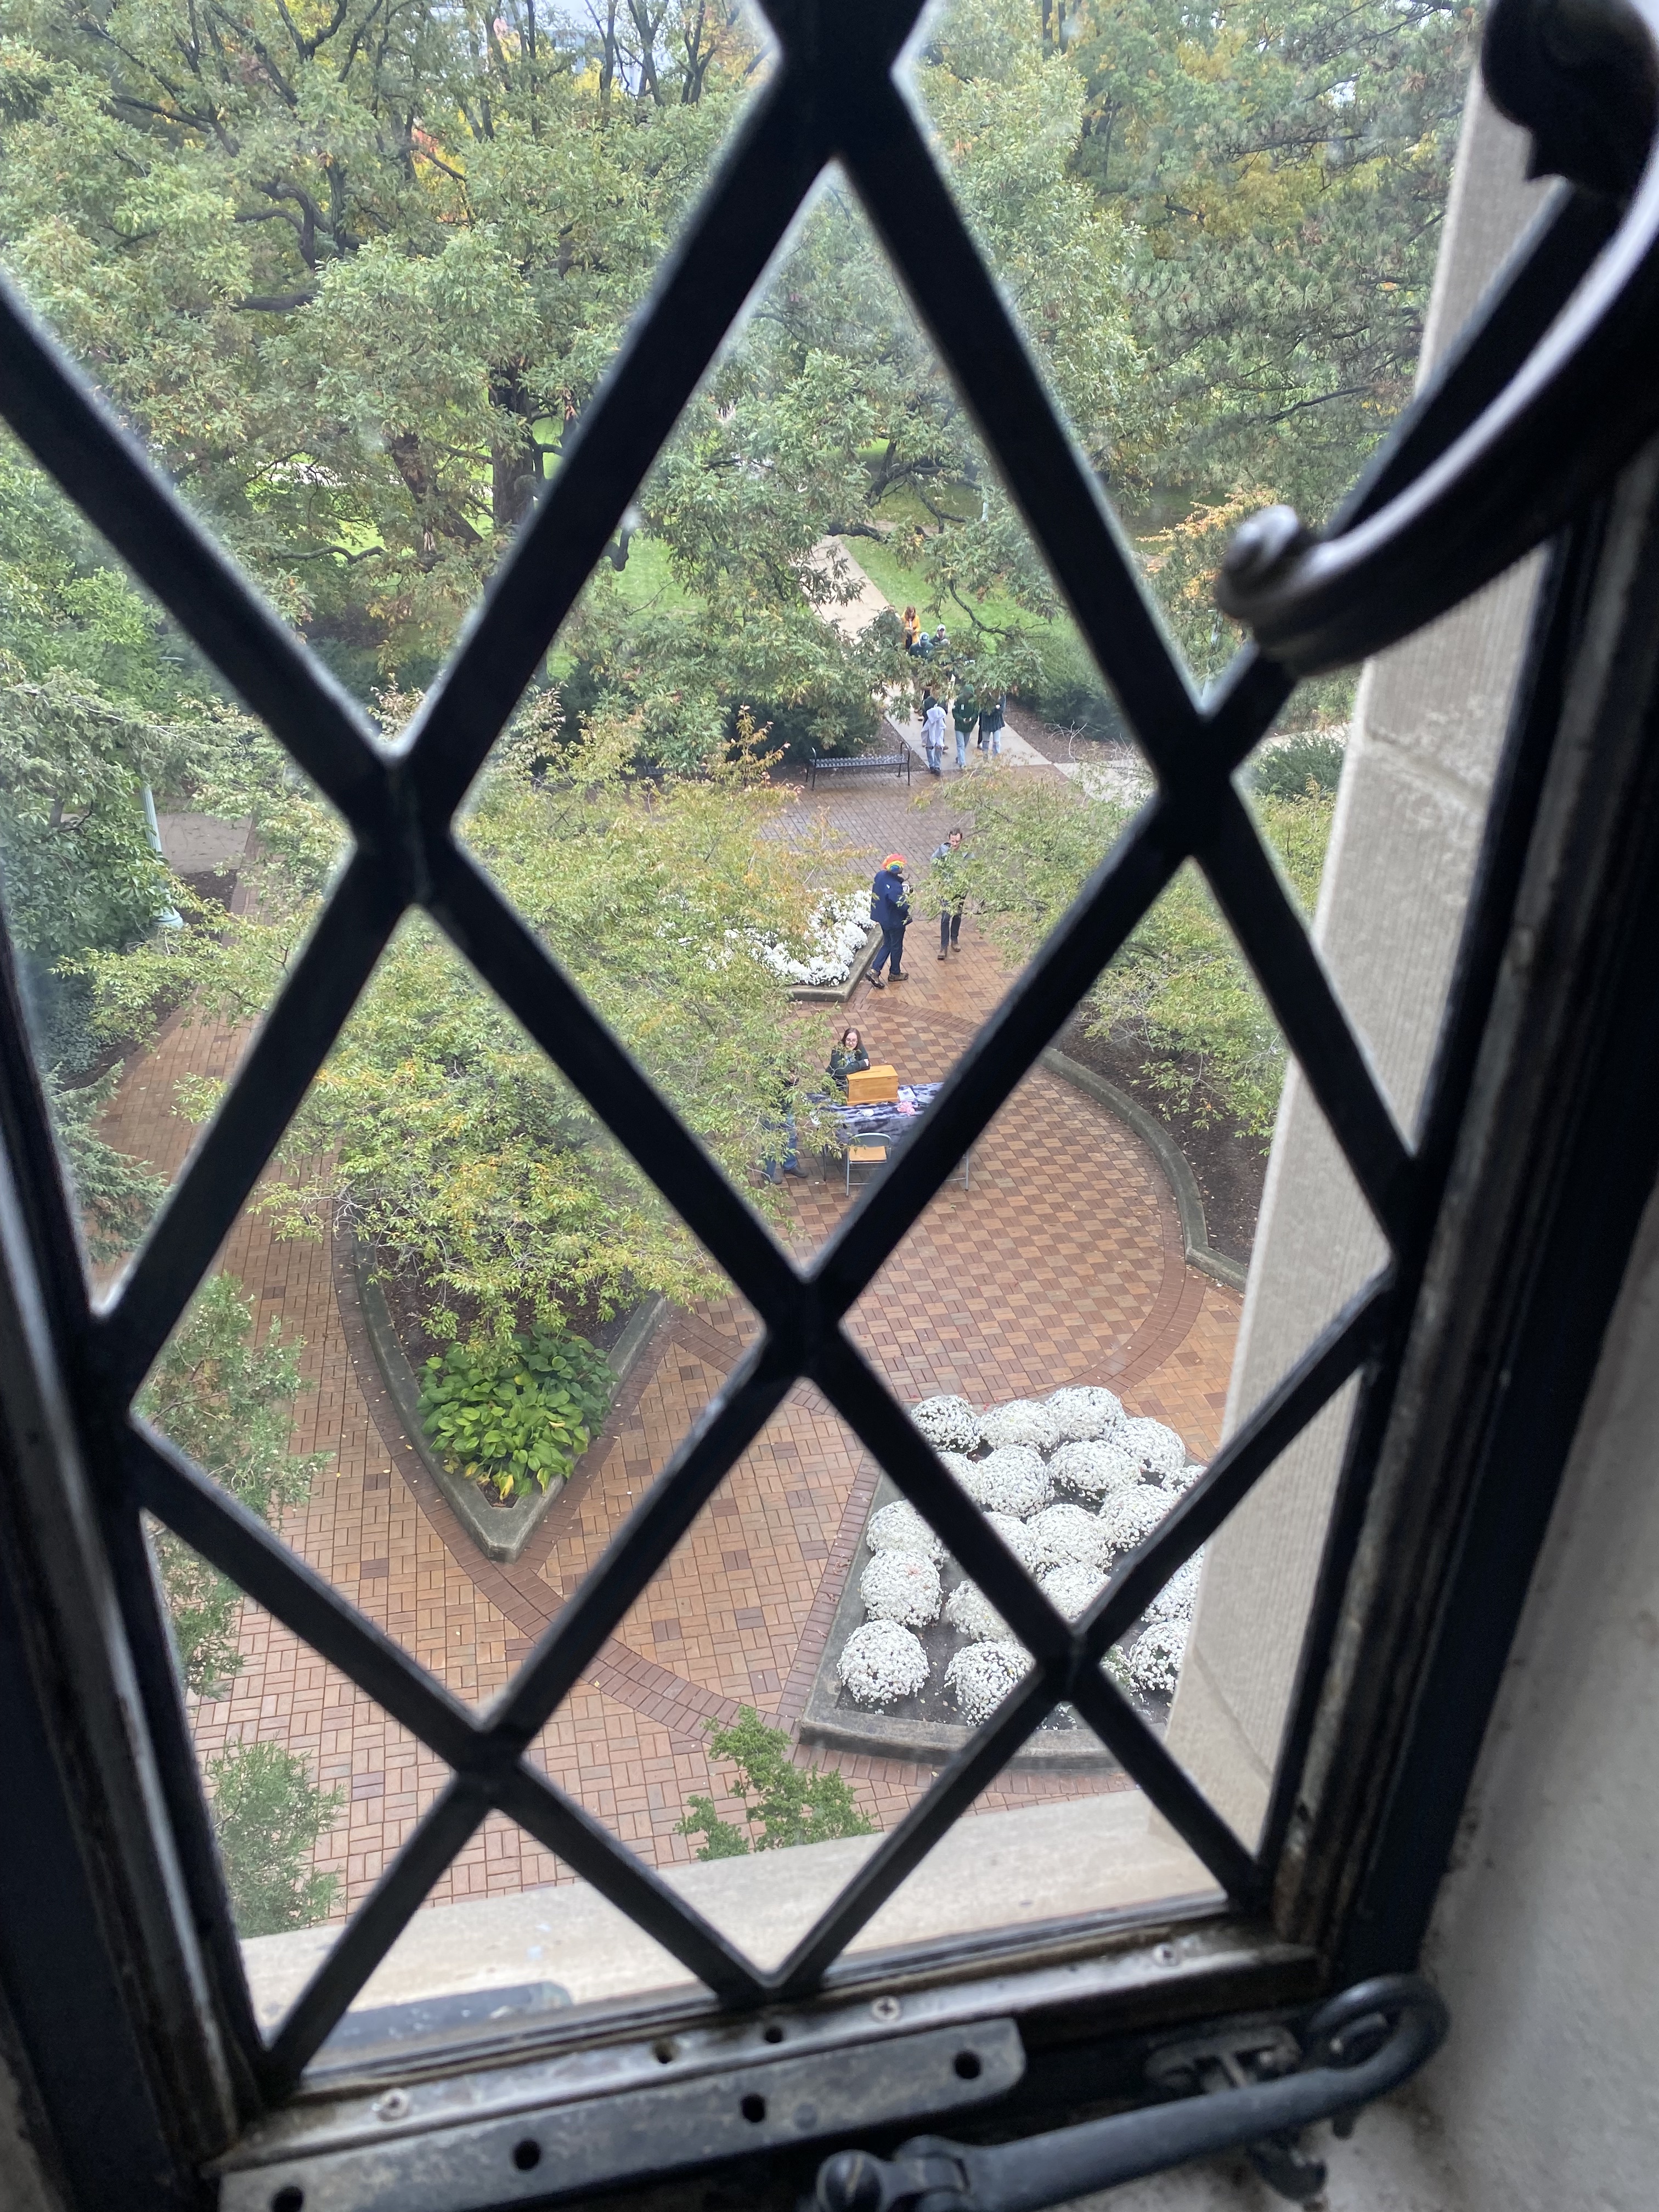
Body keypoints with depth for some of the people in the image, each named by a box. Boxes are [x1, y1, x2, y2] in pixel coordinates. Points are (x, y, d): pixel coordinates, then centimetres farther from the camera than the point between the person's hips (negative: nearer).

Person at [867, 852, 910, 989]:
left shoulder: (880, 875, -9)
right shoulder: (895, 886, -33)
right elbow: (903, 905, -32)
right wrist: (907, 894, -12)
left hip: (883, 918, 8)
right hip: (895, 921, -8)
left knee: (887, 944, 22)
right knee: (897, 947, 15)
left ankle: (875, 970, 13)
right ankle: (895, 974, 33)